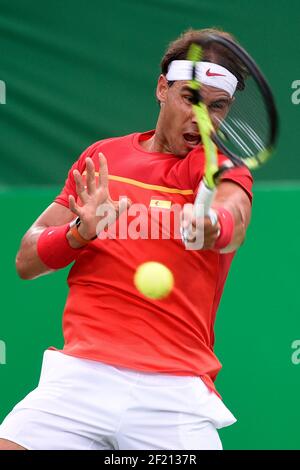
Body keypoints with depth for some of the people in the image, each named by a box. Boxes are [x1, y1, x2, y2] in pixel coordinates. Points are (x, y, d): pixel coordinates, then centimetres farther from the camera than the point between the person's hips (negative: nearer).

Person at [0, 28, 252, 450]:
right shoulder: (101, 157, 14)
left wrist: (212, 225, -43)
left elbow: (234, 221, -19)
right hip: (81, 373, 1)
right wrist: (81, 231, -8)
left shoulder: (226, 171, 6)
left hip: (175, 393, -1)